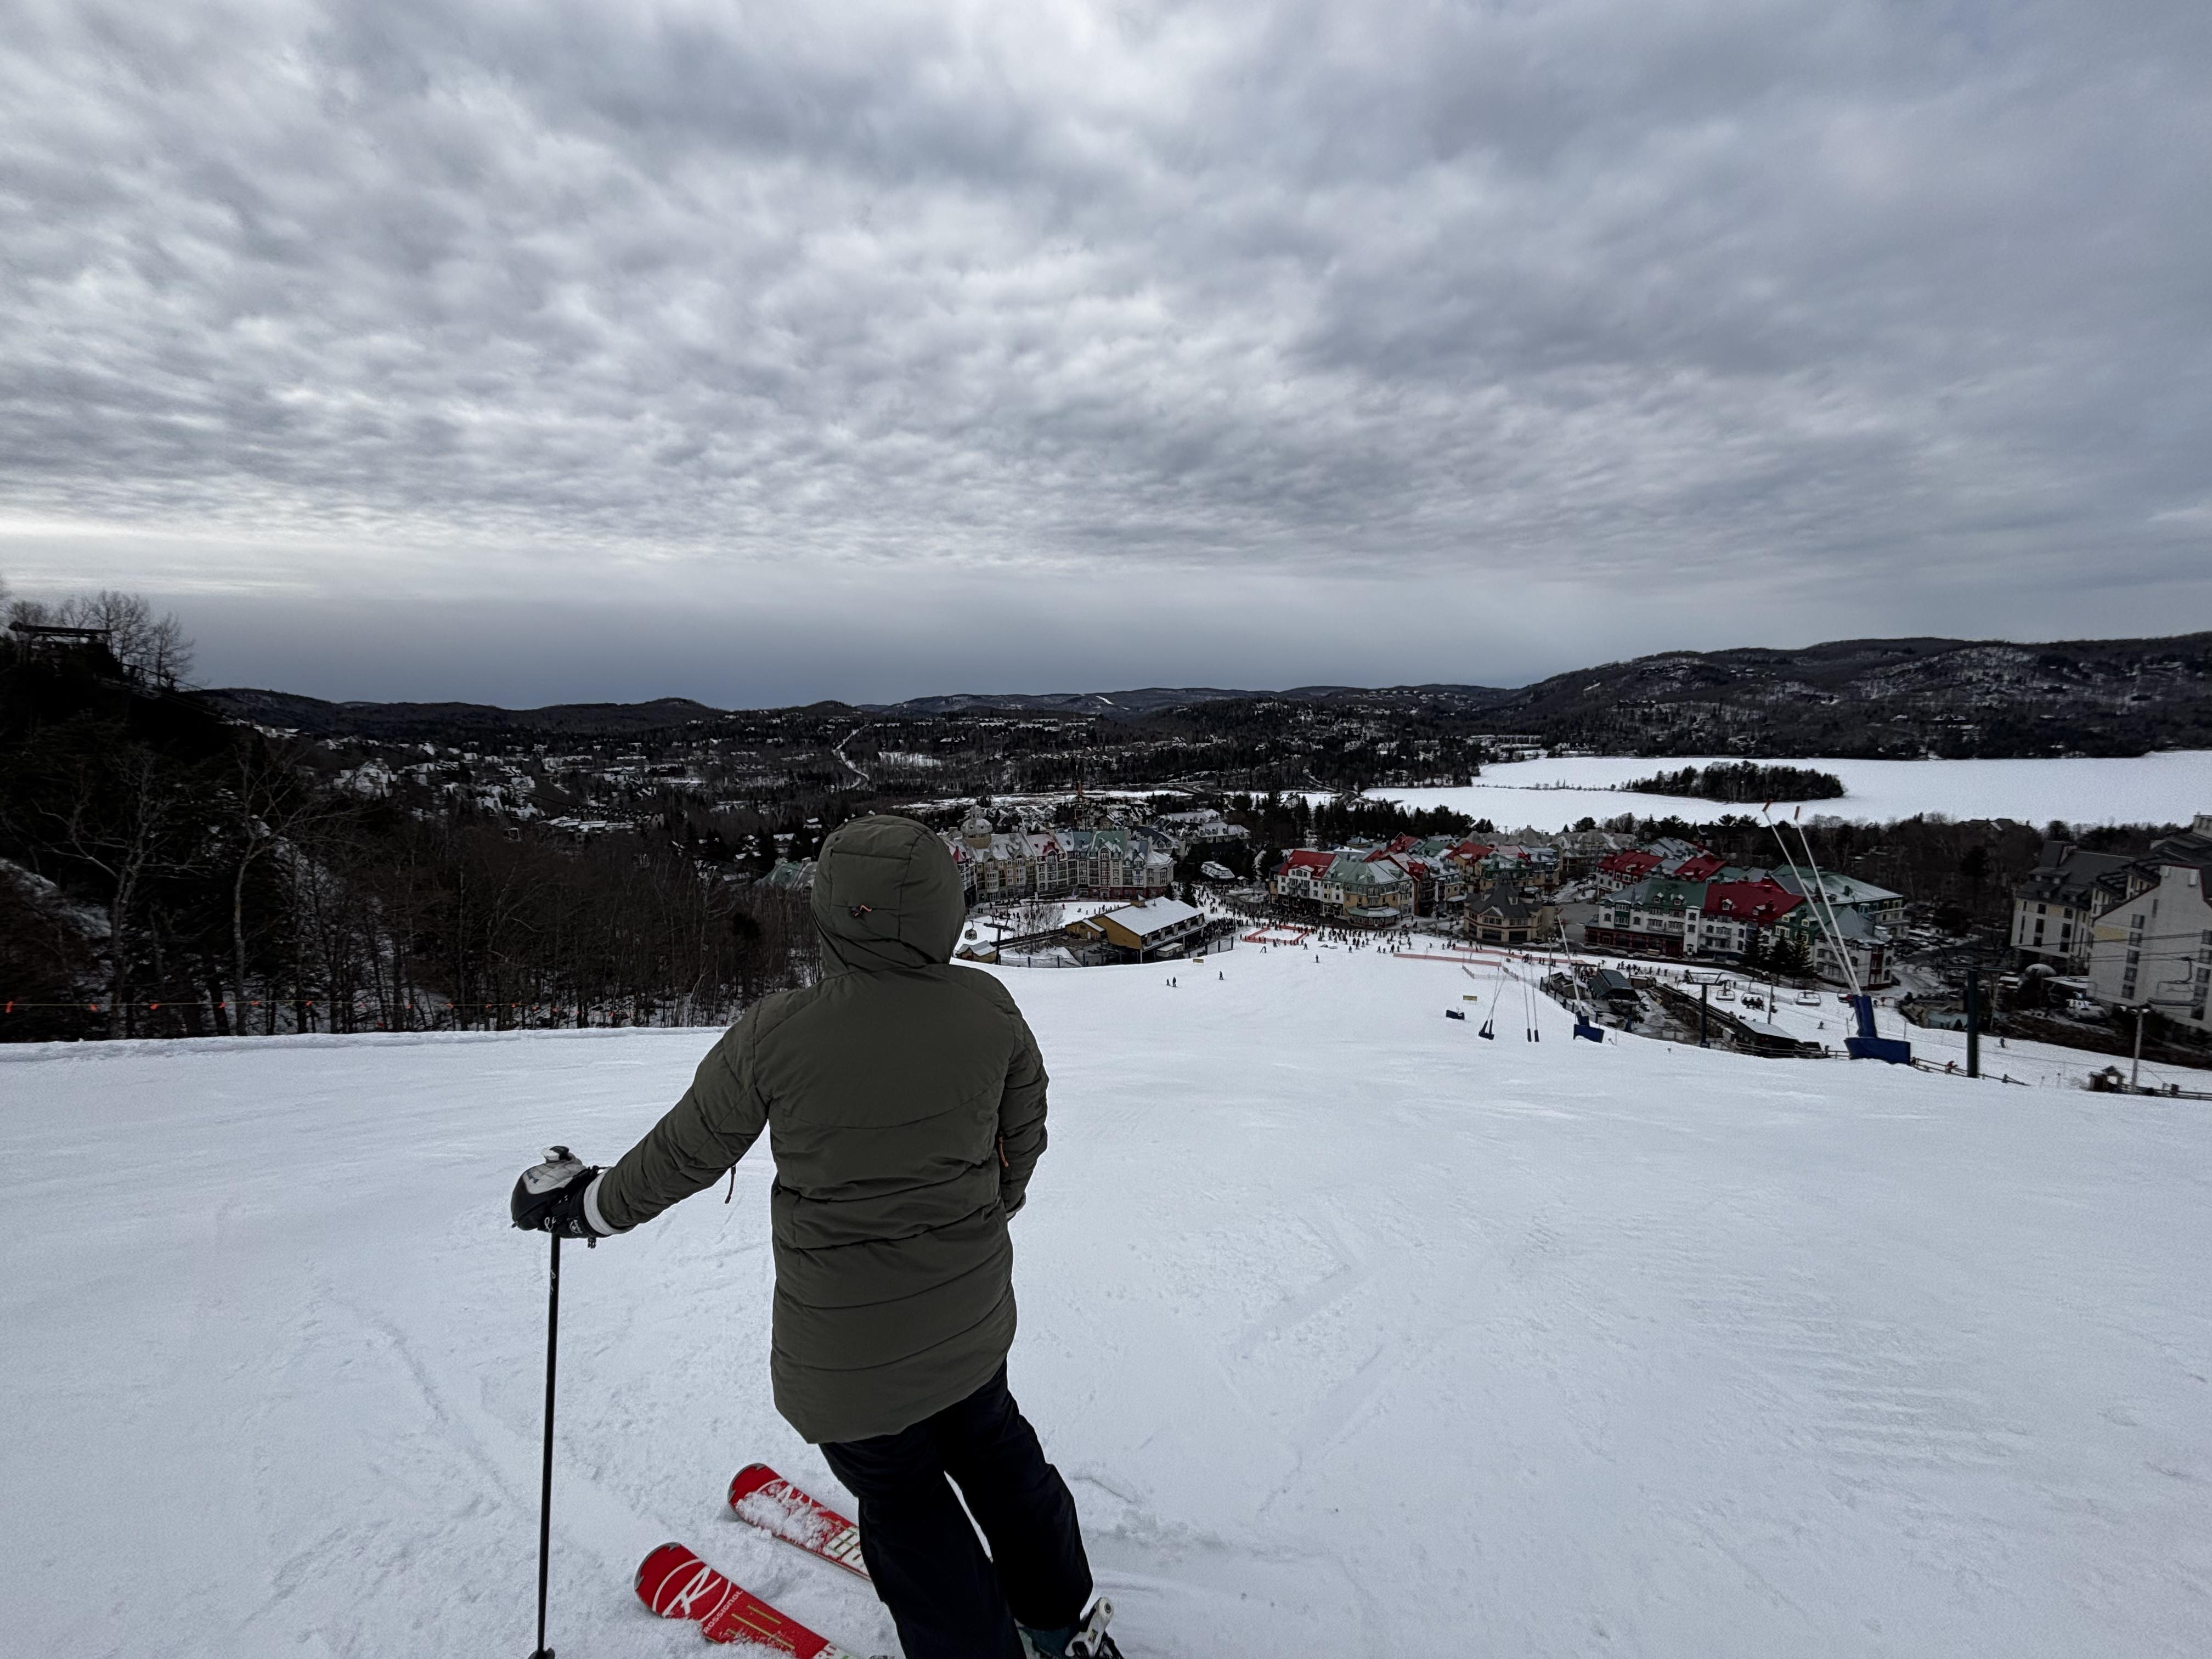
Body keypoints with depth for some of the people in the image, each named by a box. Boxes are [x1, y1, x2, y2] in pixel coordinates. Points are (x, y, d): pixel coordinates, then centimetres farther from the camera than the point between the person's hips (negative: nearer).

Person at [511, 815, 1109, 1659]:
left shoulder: (775, 1036, -25)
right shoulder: (988, 1007, -15)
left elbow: (684, 1154, -10)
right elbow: (1024, 1137, 1)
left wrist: (583, 1206, 10)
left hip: (846, 1347, -4)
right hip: (972, 1314, 4)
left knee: (901, 1495, 22)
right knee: (989, 1443, 29)